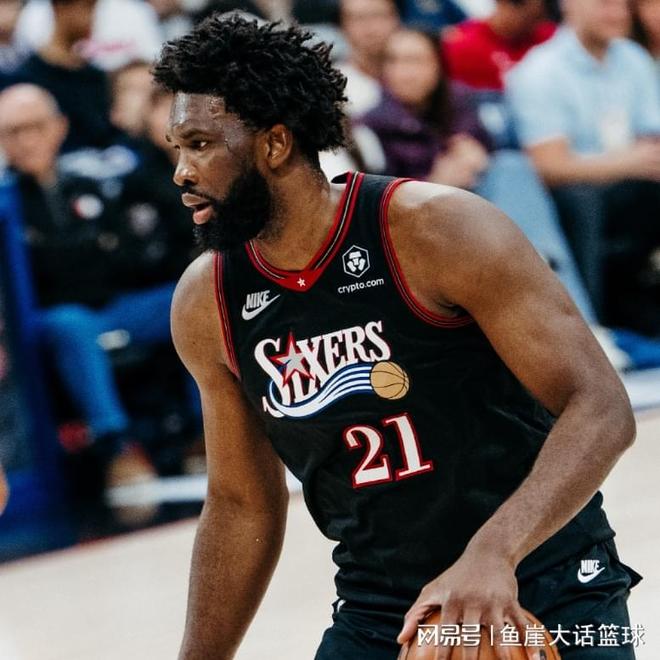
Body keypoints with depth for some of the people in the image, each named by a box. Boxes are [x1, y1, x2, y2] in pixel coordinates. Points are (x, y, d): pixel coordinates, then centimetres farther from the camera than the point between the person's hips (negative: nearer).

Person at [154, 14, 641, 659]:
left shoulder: (437, 230, -17)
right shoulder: (206, 305, -2)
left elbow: (600, 411, -21)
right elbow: (242, 506, 9)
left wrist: (492, 555, -34)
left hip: (549, 597, -3)